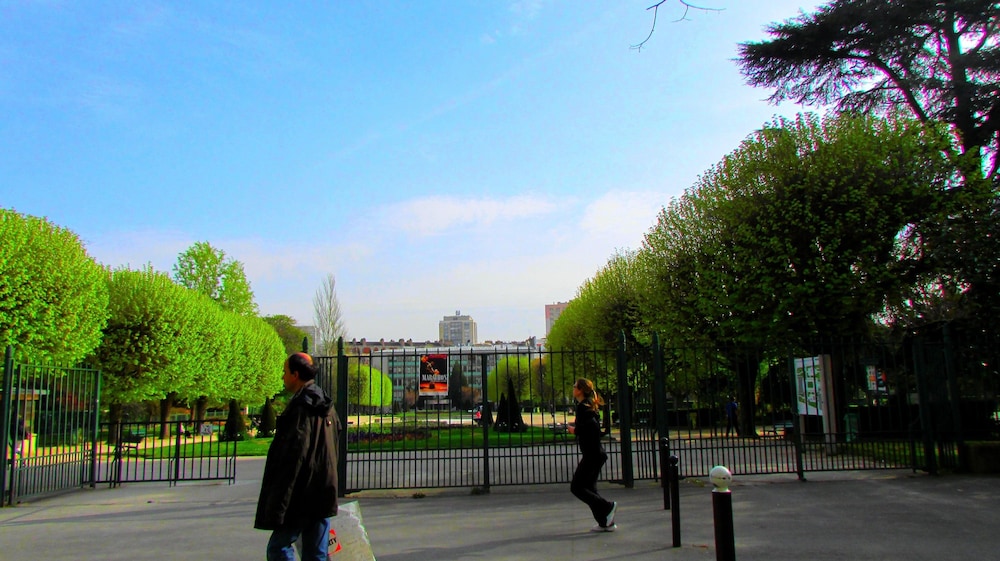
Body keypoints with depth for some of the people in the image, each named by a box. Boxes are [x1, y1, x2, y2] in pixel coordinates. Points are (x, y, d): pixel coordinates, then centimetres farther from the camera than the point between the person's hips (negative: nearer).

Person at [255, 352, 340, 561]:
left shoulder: (301, 407, -15)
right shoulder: (326, 406, 13)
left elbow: (294, 455, -20)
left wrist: (278, 503, -18)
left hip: (301, 496, -9)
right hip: (323, 496, 9)